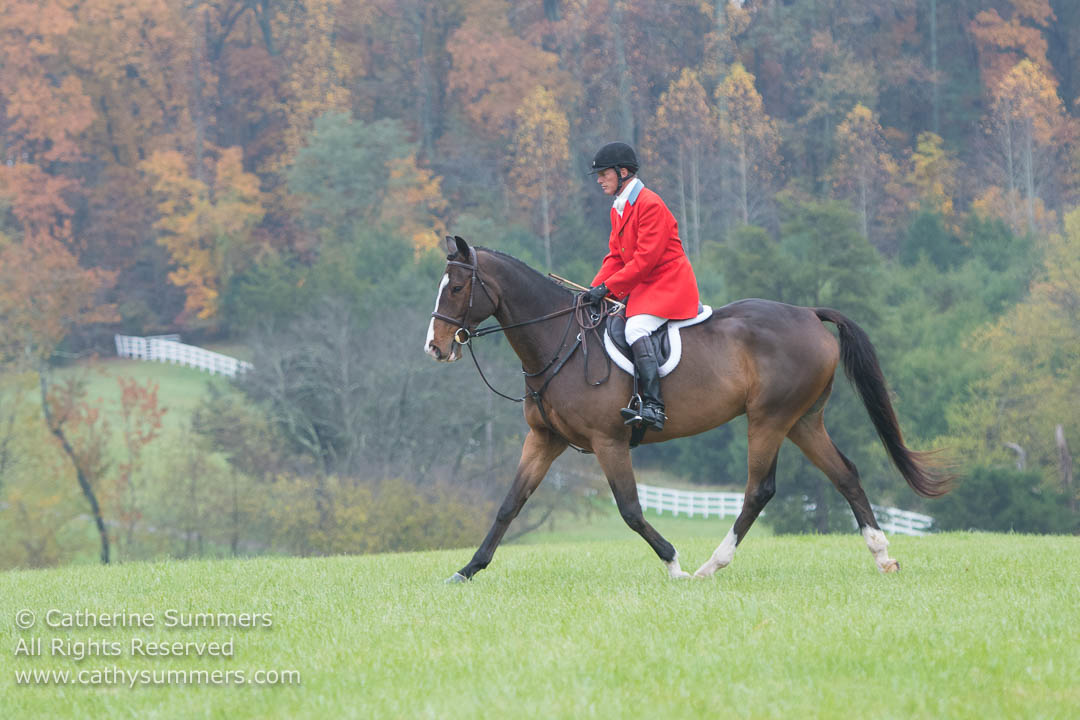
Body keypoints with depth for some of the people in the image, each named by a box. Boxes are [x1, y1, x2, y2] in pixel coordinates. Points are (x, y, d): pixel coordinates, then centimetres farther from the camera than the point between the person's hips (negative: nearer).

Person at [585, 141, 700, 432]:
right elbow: (616, 256, 16)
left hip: (669, 285, -11)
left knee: (636, 328, -29)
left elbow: (645, 258, -21)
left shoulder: (650, 204, -16)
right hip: (641, 287, 11)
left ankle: (654, 407, -37)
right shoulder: (618, 209, 15)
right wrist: (595, 290, 1)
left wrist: (608, 287, -21)